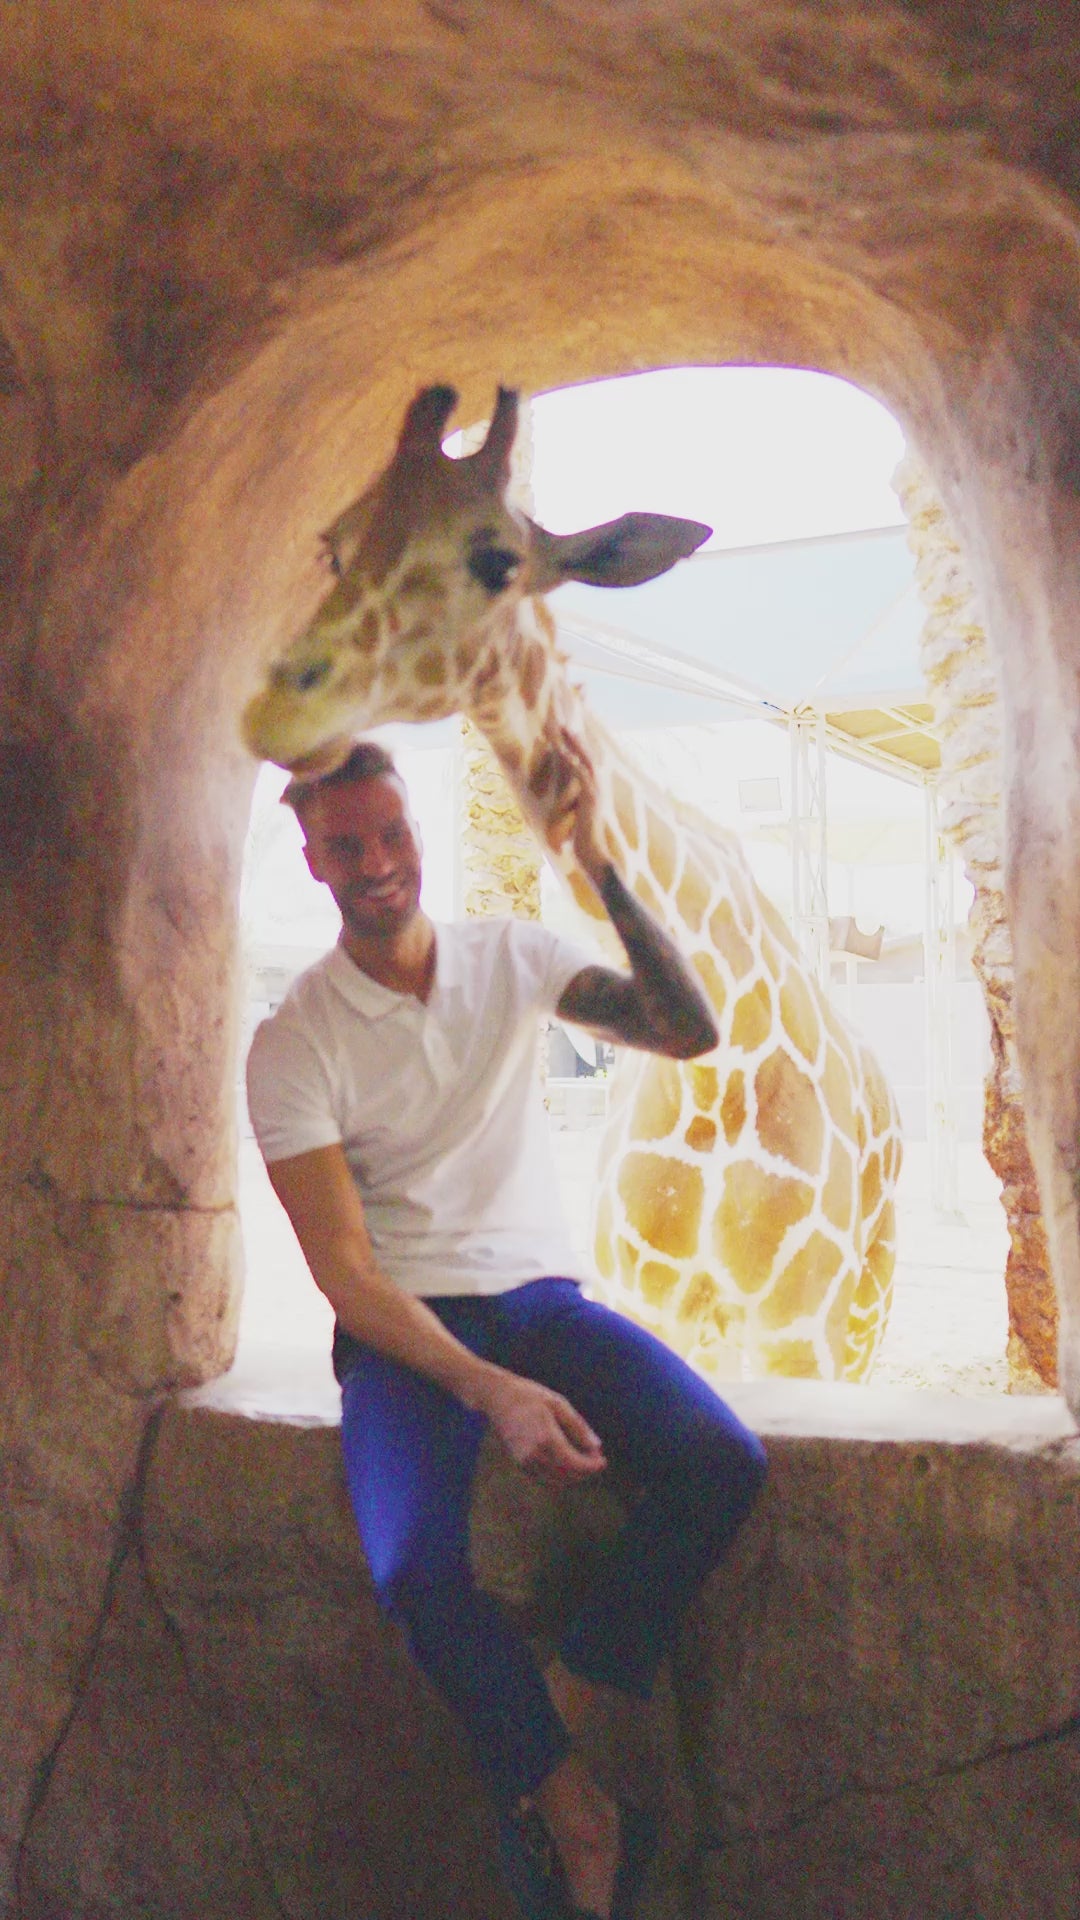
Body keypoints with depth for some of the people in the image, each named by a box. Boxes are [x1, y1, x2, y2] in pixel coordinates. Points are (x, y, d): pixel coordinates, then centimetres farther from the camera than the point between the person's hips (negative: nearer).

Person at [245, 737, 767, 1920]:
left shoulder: (510, 958, 5)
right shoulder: (292, 1042, -4)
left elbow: (689, 1032, -8)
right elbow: (343, 1269, -10)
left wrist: (593, 857, -16)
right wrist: (492, 1391, -23)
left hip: (541, 1294, 3)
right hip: (401, 1325, -2)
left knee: (722, 1464, -25)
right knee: (418, 1569, -31)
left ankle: (549, 1724, -9)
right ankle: (577, 1811, -5)